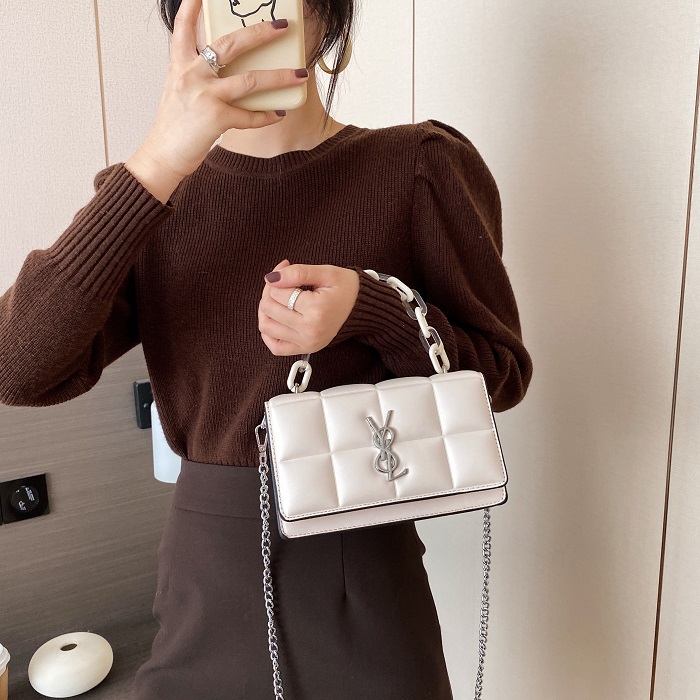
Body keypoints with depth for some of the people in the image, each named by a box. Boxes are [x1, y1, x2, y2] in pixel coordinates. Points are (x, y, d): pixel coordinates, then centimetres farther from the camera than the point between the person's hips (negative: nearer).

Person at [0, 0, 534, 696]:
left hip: (361, 567, -1)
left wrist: (373, 314, -21)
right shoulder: (148, 192, -1)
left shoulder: (419, 166, -6)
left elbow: (503, 372, -2)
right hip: (204, 573, 2)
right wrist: (157, 163, -24)